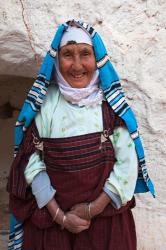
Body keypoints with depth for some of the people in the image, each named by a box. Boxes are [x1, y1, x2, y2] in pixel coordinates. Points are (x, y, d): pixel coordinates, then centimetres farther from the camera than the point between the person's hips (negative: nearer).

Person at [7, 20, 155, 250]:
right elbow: (32, 161, -9)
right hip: (51, 212, 0)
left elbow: (127, 161, -9)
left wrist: (95, 207, -14)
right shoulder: (44, 103, -7)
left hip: (107, 214, 1)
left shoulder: (111, 103, -6)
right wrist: (59, 214, -13)